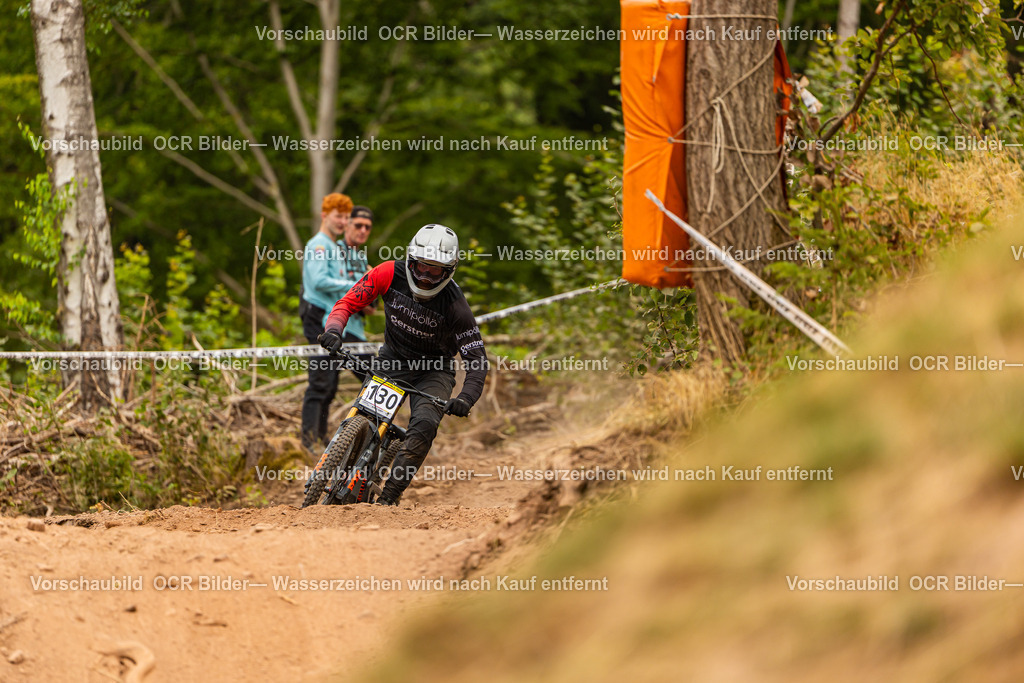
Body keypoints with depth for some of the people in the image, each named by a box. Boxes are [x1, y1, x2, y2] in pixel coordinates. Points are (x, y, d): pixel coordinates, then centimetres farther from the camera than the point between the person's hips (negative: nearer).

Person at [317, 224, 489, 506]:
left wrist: (466, 398, -38)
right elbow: (348, 303, -12)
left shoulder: (455, 307, -24)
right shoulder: (390, 274, -18)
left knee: (423, 427, -25)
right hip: (391, 360, 3)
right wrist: (333, 330, -34)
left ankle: (389, 497, -20)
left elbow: (477, 359, -21)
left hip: (433, 371, -3)